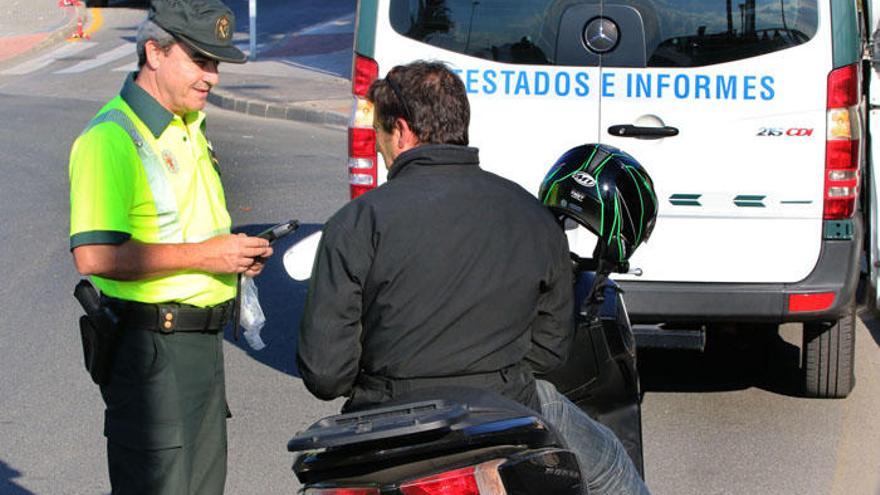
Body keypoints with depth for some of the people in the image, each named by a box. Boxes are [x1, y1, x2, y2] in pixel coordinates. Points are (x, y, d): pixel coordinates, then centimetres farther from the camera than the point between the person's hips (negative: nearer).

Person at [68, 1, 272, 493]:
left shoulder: (190, 127, 14)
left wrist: (237, 253, 7)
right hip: (151, 346, -9)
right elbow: (94, 256, -28)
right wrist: (202, 254, -23)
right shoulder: (111, 139, -17)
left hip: (203, 339, 9)